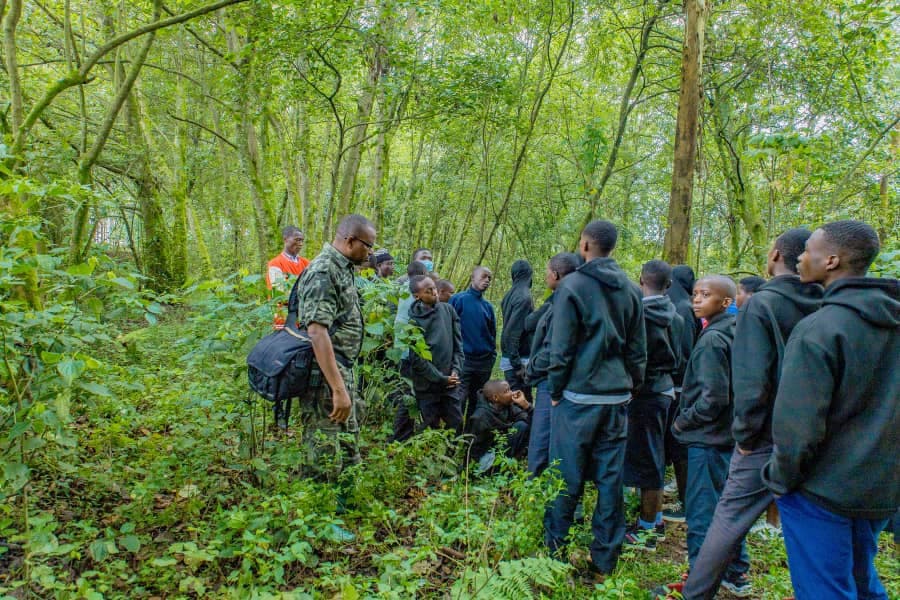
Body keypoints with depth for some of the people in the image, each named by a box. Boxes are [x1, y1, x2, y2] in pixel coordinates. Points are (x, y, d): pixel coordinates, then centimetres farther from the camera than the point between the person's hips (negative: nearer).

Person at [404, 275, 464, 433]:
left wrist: (456, 369, -4)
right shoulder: (413, 320, -12)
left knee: (456, 424, 10)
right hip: (427, 385, -4)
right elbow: (416, 358, -12)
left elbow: (458, 342, 7)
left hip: (449, 383, 4)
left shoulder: (448, 310, 1)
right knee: (431, 428, 7)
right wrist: (440, 378, -11)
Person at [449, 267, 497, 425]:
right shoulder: (458, 299, -5)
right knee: (460, 400, -6)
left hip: (484, 361, 5)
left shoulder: (488, 306, 10)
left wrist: (492, 354, 10)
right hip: (463, 359, -5)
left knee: (478, 401, 14)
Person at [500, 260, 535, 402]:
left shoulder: (509, 296, 10)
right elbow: (512, 333, -22)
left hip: (509, 357, 8)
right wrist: (518, 364, -20)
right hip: (520, 359, -8)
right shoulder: (524, 297, -15)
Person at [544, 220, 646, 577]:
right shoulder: (630, 290, 7)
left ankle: (554, 552, 15)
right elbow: (638, 349, 10)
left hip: (579, 397, -5)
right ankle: (605, 558, 20)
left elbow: (560, 349, -9)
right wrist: (631, 387, 18)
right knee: (610, 478, 11)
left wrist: (555, 392, 1)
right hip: (617, 397, 5)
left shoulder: (572, 286, -9)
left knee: (567, 479, 4)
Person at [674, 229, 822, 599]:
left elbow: (752, 378, -20)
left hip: (768, 439, -5)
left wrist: (745, 433, -10)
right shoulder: (823, 307, 3)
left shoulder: (762, 304, -13)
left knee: (728, 519, 3)